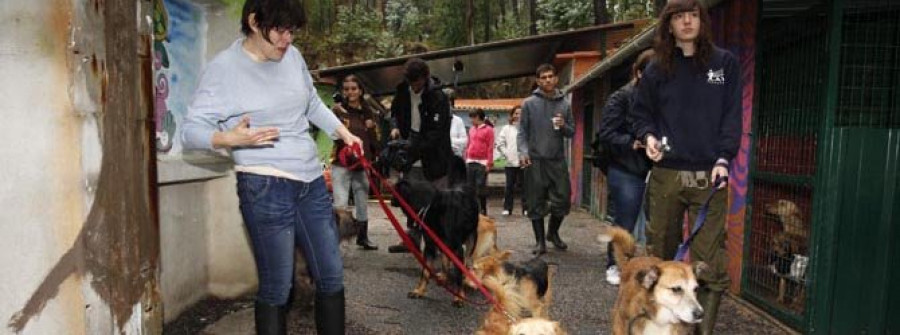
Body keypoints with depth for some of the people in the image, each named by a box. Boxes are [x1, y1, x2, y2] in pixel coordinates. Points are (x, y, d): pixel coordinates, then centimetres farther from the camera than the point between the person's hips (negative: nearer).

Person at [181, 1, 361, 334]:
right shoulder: (224, 67, -7)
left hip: (311, 181, 6)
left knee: (332, 277, 11)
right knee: (276, 286, 0)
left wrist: (343, 132, 13)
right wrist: (229, 138, -26)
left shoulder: (292, 56, 8)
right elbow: (192, 128, -7)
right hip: (265, 188, -6)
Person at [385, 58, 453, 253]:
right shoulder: (403, 90, 2)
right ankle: (412, 237, 11)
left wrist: (414, 152, -29)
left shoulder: (438, 97, -18)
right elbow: (395, 111, 20)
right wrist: (395, 126, -2)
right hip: (413, 146, 6)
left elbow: (435, 133, -22)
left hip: (434, 151, -6)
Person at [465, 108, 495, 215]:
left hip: (482, 163, -6)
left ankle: (483, 209, 2)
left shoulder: (488, 129, -1)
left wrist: (489, 163, -11)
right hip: (470, 162, 6)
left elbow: (490, 147, -6)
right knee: (471, 186, 6)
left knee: (481, 186, -6)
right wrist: (465, 160, 12)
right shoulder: (471, 129, 16)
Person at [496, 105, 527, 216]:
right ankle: (507, 208, 14)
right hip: (510, 162, 2)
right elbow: (500, 143, 7)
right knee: (509, 185, 6)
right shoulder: (506, 128, 8)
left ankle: (526, 208, 10)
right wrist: (506, 154, -3)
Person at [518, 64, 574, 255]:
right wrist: (523, 152, -15)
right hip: (535, 160, -2)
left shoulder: (564, 104, 10)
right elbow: (522, 131, -1)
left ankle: (553, 233, 27)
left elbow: (572, 132, 13)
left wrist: (563, 126, -9)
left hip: (558, 160, 2)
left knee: (563, 199, 2)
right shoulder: (529, 103, 3)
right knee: (536, 203, 2)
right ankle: (540, 241, 14)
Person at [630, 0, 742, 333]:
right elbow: (641, 114, 17)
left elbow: (732, 116, 4)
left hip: (708, 175, -1)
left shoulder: (725, 63, 7)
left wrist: (723, 158, -9)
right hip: (665, 174, 2)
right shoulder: (657, 69, 10)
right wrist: (649, 137, -5)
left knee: (709, 259, -6)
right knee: (660, 253, 8)